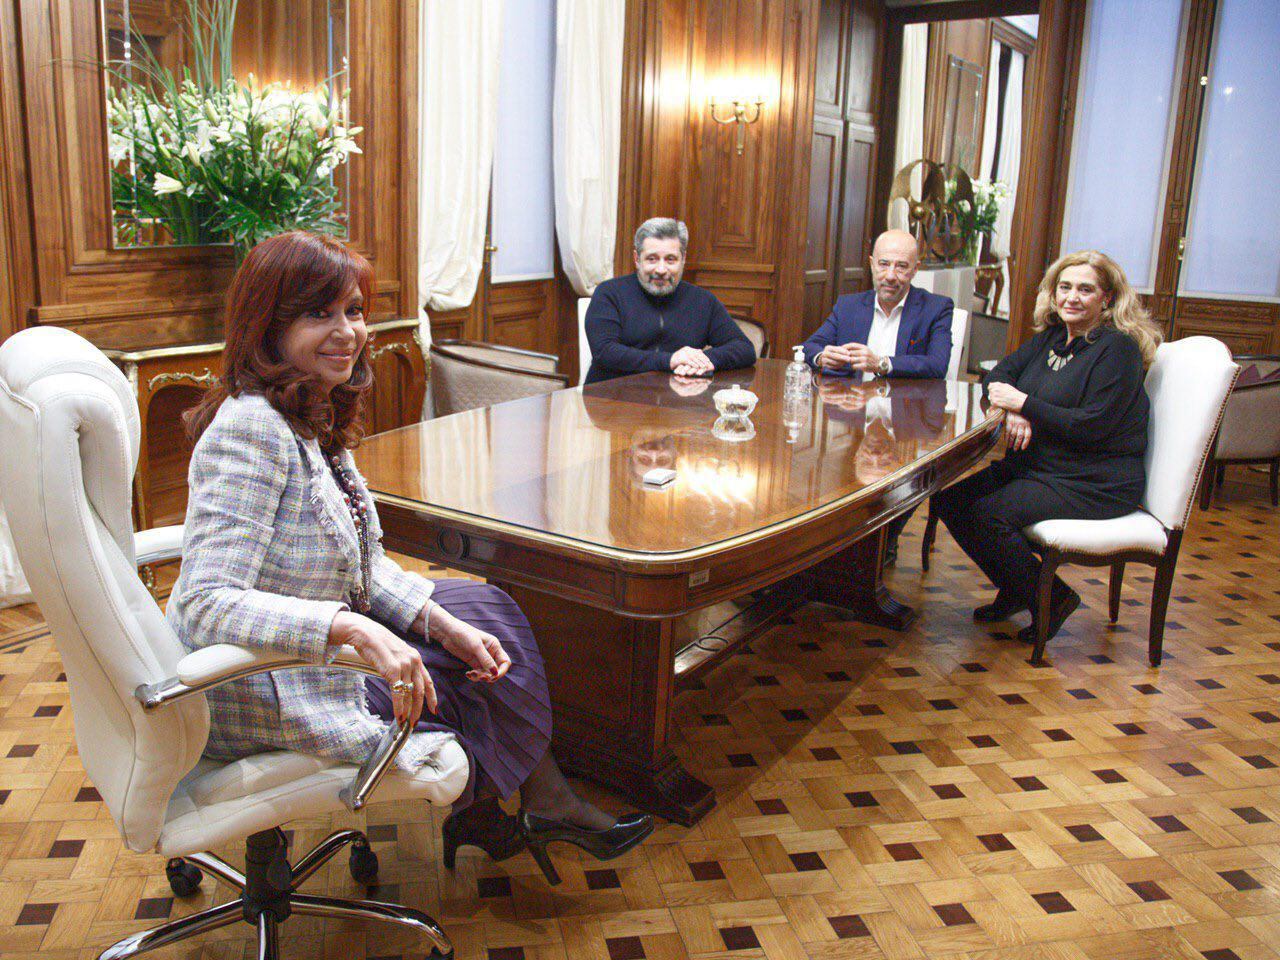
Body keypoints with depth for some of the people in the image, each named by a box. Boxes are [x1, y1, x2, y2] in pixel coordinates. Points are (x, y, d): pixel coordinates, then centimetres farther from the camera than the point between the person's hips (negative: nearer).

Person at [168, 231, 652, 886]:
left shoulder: (315, 417, 3)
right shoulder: (251, 428, -27)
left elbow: (365, 564, 8)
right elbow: (208, 605, -33)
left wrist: (443, 623, -5)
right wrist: (352, 630, -42)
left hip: (315, 654, 9)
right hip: (265, 698, -9)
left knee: (486, 616, 8)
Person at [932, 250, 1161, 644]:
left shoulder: (1117, 348, -11)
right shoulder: (1050, 337, 13)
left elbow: (1092, 425, -19)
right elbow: (1000, 372, 10)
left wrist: (1023, 403, -18)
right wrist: (1012, 410, -12)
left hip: (1095, 483, -8)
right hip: (1034, 465, 9)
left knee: (989, 514, -26)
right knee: (948, 496, -6)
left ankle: (1052, 598, -4)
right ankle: (1014, 591, 10)